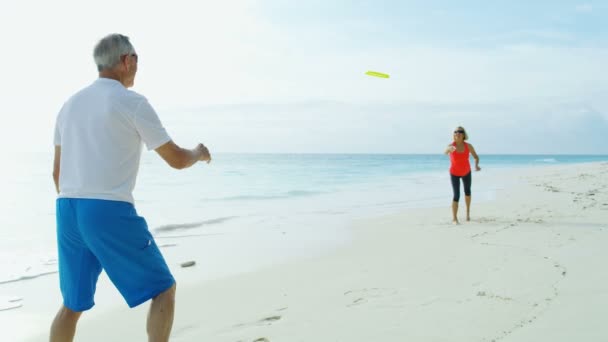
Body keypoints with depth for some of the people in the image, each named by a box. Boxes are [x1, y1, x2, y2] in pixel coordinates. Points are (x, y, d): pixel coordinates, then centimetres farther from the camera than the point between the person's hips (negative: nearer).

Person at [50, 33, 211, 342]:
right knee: (163, 290, 6)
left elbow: (57, 171, 19)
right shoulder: (133, 103, -5)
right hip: (110, 212, -7)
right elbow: (177, 160, -2)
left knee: (73, 304, 20)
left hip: (67, 211, 7)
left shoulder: (70, 104, 15)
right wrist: (199, 153, 20)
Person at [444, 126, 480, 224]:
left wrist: (476, 165, -27)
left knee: (467, 191, 24)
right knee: (456, 195, -15)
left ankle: (468, 211, 49)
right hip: (454, 173, -3)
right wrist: (450, 149, -75)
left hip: (466, 172, 3)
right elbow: (445, 152, -50)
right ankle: (454, 218, -6)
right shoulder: (451, 145, -27)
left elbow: (476, 157, -6)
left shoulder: (468, 146, -20)